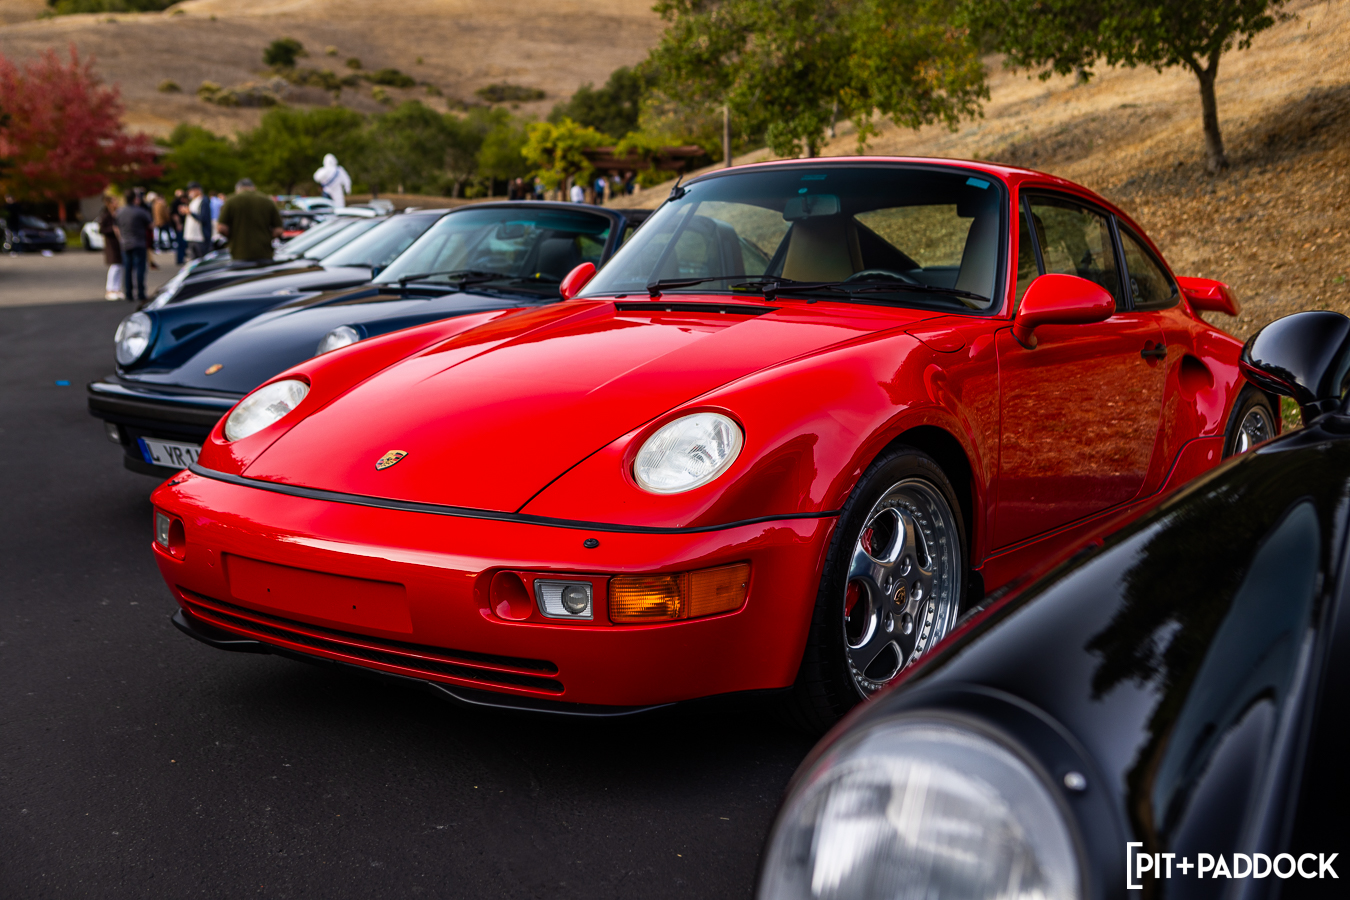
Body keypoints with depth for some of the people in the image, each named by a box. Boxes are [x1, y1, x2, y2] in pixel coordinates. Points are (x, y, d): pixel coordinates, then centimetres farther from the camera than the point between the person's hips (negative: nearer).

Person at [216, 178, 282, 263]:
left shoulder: (232, 201, 2)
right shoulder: (268, 202, 8)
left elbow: (221, 228, -4)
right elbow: (278, 231, 4)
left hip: (240, 255, -2)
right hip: (264, 255, 2)